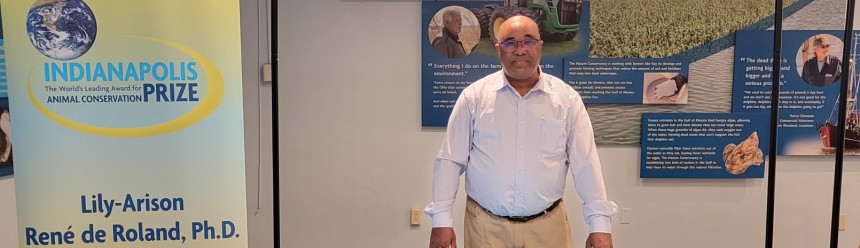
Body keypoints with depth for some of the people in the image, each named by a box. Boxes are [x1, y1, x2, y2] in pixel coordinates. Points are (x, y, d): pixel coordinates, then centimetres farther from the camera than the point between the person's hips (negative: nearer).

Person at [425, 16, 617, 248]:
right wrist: (442, 219, -6)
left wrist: (599, 224, -7)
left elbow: (586, 162, -2)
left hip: (548, 226, 1)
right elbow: (450, 160, -2)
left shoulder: (566, 98, -1)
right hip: (486, 226, 0)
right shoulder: (474, 96, -3)